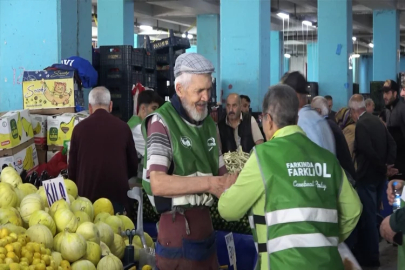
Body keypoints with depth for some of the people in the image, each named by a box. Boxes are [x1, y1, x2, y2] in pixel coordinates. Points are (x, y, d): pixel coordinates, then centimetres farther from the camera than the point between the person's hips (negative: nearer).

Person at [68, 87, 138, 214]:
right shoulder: (123, 127, 3)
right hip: (117, 193, 0)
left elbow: (72, 165, 10)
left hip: (87, 193, 0)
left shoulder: (79, 128, 3)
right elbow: (133, 163, 14)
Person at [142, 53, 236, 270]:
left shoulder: (209, 124, 11)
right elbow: (158, 184, -20)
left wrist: (230, 182, -9)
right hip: (177, 226, -7)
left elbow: (220, 175, 13)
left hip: (205, 223, 7)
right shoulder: (162, 122, -11)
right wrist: (208, 183, -21)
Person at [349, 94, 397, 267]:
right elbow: (392, 144, 7)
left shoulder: (361, 125, -18)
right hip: (378, 176, 9)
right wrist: (388, 165, -1)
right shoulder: (376, 121, 9)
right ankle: (370, 252, 29)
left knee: (367, 217, -1)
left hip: (367, 176, -9)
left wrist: (383, 168, -12)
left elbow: (369, 151, -23)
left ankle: (370, 258, 6)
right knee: (372, 215, 18)